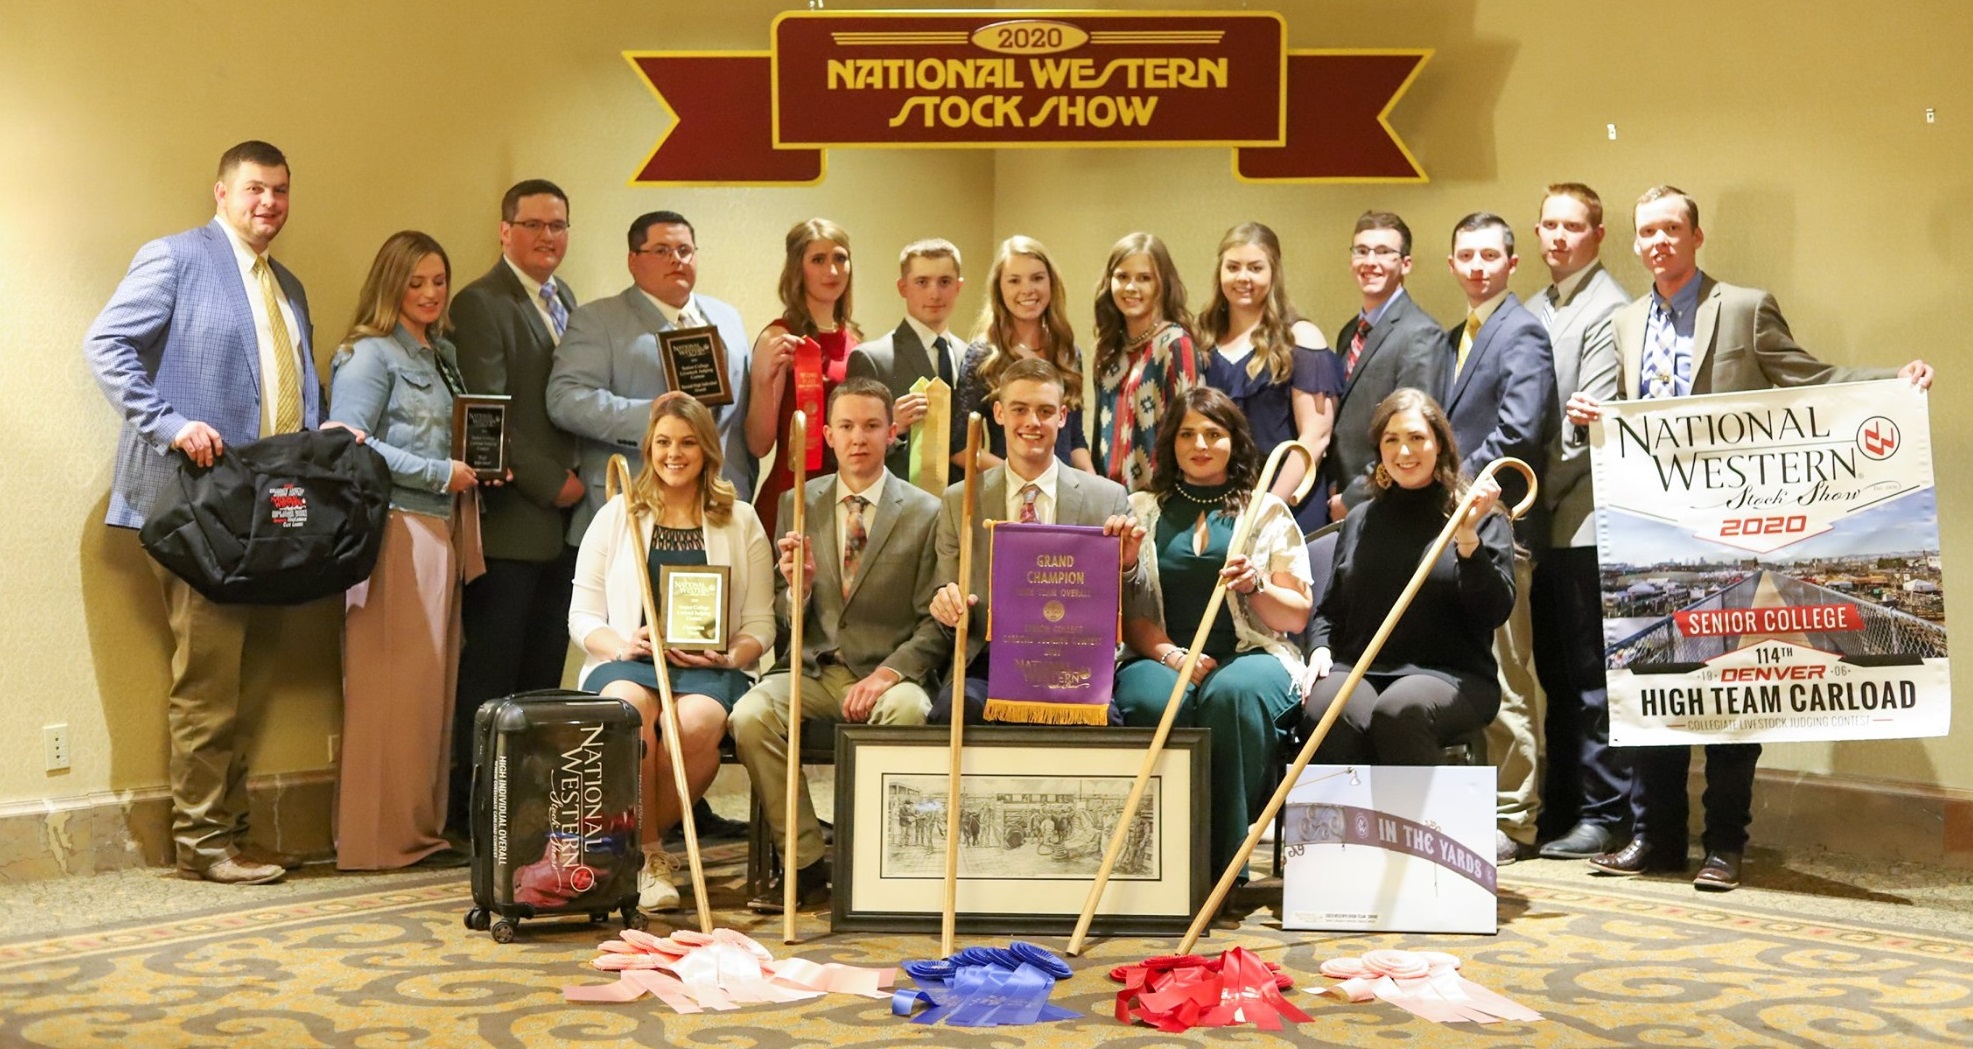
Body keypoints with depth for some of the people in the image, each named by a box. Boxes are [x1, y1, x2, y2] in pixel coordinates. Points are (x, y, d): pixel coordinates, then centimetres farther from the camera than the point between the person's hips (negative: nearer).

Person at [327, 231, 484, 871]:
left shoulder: (440, 356, 20)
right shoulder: (370, 354, -5)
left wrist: (480, 469, 7)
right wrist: (440, 474, -13)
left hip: (441, 530, 9)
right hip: (394, 532, -9)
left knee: (433, 684, 8)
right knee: (391, 687, -7)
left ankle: (422, 829, 14)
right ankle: (383, 836, -2)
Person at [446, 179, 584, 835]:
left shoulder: (567, 301, 17)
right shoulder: (481, 305, -7)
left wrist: (579, 479, 4)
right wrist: (553, 483, -13)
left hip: (564, 519, 7)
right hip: (511, 519, -7)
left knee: (544, 671, 9)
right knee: (491, 674, -2)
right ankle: (471, 806, 6)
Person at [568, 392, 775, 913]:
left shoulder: (741, 522, 14)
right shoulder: (616, 515, 14)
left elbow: (760, 623, 10)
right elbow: (582, 616, 10)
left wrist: (729, 657, -11)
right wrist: (621, 646, -11)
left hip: (710, 669, 0)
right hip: (626, 661, 0)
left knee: (697, 723, -36)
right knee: (630, 709, -37)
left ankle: (632, 839, -11)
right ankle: (649, 854, -19)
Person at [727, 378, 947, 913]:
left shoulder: (926, 513, 2)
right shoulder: (797, 504, 10)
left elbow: (935, 625, -1)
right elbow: (784, 620, 11)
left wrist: (885, 675, -17)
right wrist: (796, 585, -13)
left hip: (889, 673, -2)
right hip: (814, 669, 3)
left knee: (906, 712, -36)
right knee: (749, 717, -27)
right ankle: (805, 861, -12)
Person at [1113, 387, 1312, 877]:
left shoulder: (1267, 511, 15)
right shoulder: (1143, 509, 17)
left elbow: (1297, 616, 11)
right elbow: (1126, 611, 9)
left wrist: (1254, 586, -10)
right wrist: (1171, 655, -11)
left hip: (1251, 654, -1)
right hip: (1162, 656, 1)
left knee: (1233, 693, -38)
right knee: (1151, 700, -36)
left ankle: (1223, 861, -29)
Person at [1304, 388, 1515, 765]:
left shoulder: (1482, 519, 7)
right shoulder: (1360, 520, 19)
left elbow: (1495, 612, -5)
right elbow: (1329, 607, 22)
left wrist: (1467, 538, -16)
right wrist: (1321, 648, 1)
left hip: (1450, 675, -2)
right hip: (1359, 670, 3)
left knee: (1398, 711, -37)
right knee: (1327, 711, -33)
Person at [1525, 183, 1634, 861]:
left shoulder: (1608, 309, -7)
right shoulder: (1536, 310, 17)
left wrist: (1537, 490, -12)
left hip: (1583, 516, -8)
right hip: (1542, 517, 8)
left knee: (1589, 671, -3)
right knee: (1554, 671, 12)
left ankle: (1605, 812, 5)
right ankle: (1560, 807, 20)